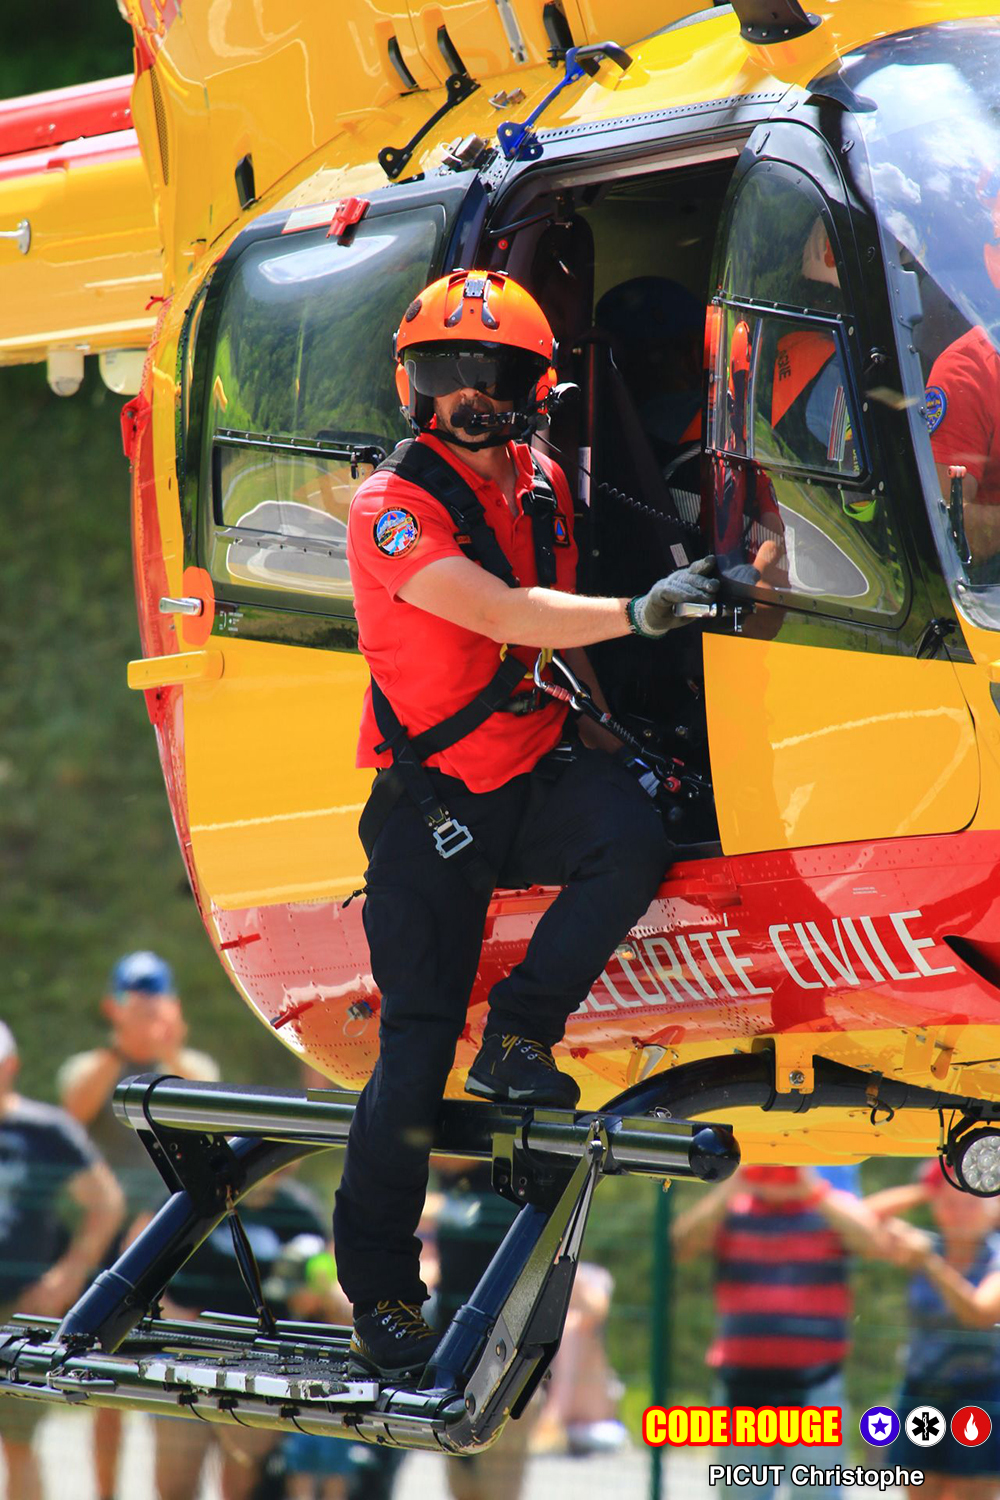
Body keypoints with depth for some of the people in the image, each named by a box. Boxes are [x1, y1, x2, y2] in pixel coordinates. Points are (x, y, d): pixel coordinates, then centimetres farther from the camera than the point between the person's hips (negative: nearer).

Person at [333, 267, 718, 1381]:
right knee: (416, 1048, -5)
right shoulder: (393, 509, -15)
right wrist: (634, 614, -40)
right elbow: (508, 618, -29)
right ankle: (378, 1290, 7)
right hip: (432, 802, -5)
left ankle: (520, 1035, -9)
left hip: (535, 770, 5)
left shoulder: (541, 485, 6)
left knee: (630, 838, -30)